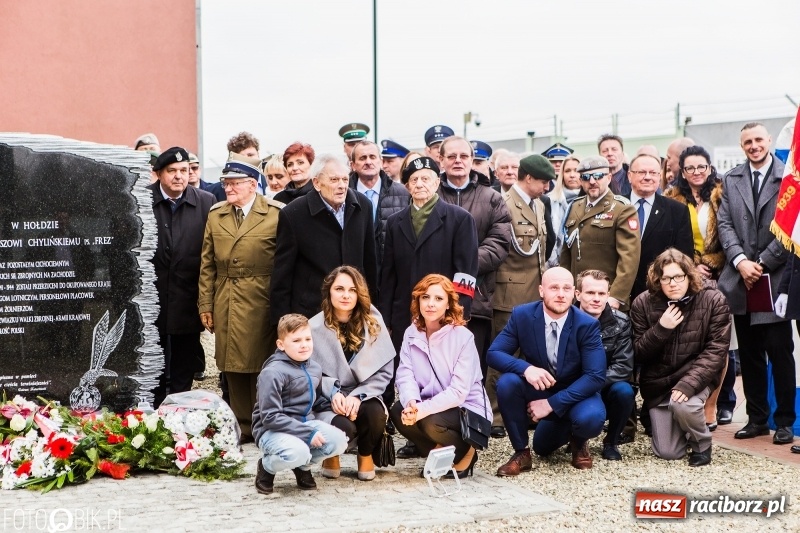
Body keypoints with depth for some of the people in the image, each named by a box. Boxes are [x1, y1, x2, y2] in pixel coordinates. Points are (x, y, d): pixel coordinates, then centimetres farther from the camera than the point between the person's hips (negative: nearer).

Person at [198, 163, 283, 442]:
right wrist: (205, 304, 7)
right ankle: (242, 427, 16)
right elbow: (207, 264, 12)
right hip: (225, 302, 4)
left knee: (260, 364, 1)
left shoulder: (276, 214, -3)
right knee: (233, 367, 7)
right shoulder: (216, 215, 12)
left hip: (260, 302, -4)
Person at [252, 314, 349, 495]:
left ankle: (303, 466, 12)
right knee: (298, 452, -36)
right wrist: (307, 434, -24)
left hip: (305, 422, 7)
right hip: (272, 429, -7)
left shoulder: (314, 368, 6)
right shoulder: (273, 372, -19)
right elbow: (270, 417, -23)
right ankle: (266, 466, 1)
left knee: (339, 440, -19)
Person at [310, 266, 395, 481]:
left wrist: (358, 396, -16)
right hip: (327, 402, -2)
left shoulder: (373, 322, -2)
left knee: (375, 413, -33)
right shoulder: (315, 328, -7)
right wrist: (333, 393, -19)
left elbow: (385, 370, -3)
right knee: (344, 427, -34)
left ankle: (366, 455, 5)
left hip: (362, 396, 2)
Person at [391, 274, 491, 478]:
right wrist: (412, 403, -32)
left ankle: (466, 454, 1)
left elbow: (458, 391, -22)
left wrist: (423, 409, -32)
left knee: (432, 422, -32)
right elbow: (405, 376, -11)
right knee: (399, 412, -22)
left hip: (467, 410, -5)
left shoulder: (463, 337, -17)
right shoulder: (411, 333, -2)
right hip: (431, 407, 5)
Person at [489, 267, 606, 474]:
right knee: (507, 382, -27)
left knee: (591, 418, -33)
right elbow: (494, 353, -13)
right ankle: (521, 452, -6)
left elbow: (596, 377, -22)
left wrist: (552, 403, -29)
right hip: (537, 390, 2)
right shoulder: (522, 315, -13)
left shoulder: (587, 325, -18)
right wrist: (526, 368, -35)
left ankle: (577, 441, 7)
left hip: (575, 394, -2)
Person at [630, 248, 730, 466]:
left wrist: (689, 383, -28)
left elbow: (716, 350, -16)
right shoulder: (643, 303, -8)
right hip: (658, 382, 2)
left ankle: (702, 444, -2)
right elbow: (639, 354, -7)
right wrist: (661, 329, -25)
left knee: (683, 405, -35)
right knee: (667, 453, -4)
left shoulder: (713, 300, -12)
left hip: (695, 376, -2)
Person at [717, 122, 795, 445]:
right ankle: (757, 418, 19)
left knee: (780, 353, 0)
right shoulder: (731, 180, 11)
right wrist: (740, 261, -10)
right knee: (749, 355, 10)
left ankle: (784, 421, 9)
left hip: (775, 279, -4)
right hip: (741, 280, 4)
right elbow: (724, 224, 4)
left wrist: (762, 263, -12)